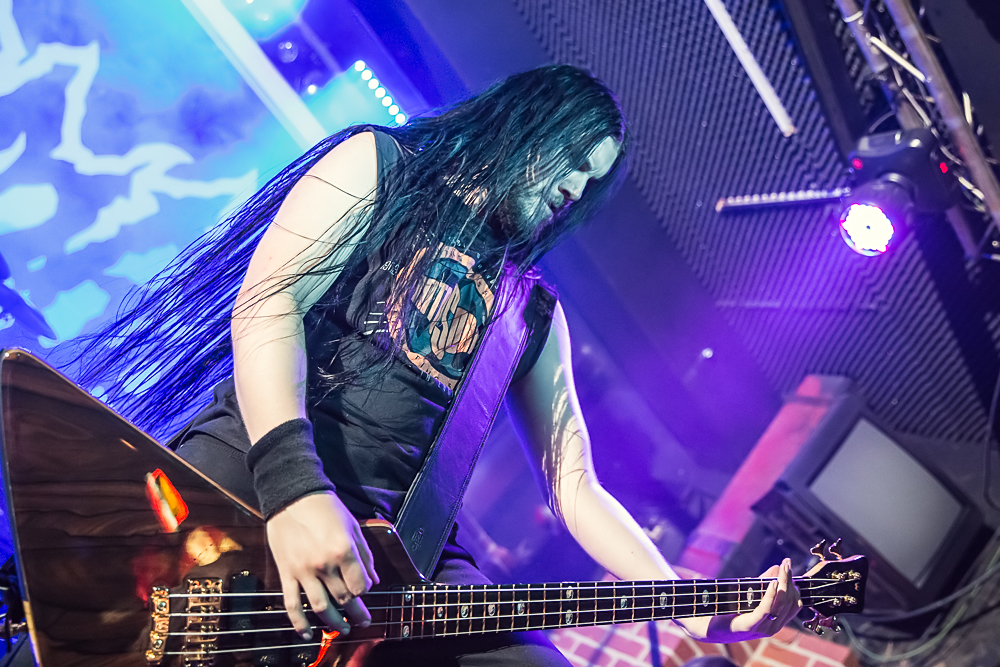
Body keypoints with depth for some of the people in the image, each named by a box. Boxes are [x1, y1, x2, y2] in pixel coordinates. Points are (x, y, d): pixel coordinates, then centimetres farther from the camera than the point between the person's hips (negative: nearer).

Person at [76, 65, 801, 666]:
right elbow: (267, 300, -7)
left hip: (396, 539, 4)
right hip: (249, 461, -4)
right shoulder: (379, 164, 9)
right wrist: (293, 482, -23)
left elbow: (575, 487, 16)